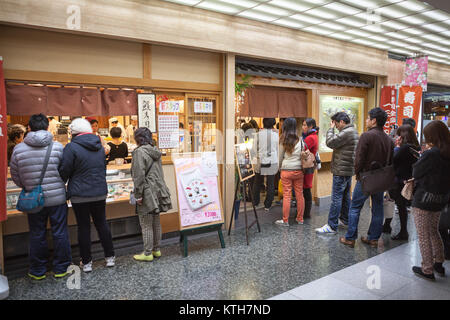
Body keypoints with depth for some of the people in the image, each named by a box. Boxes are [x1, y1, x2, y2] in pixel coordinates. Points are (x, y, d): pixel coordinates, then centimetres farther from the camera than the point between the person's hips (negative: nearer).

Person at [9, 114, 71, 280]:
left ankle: (38, 271, 27)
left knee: (37, 235, 14)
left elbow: (15, 177, 3)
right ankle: (61, 268, 21)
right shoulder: (58, 147, -11)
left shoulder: (18, 149, -6)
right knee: (60, 233, 11)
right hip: (57, 198, -1)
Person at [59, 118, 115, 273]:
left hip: (80, 194, -5)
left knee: (83, 227, 5)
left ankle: (86, 262, 15)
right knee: (102, 223, 14)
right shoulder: (99, 147, 8)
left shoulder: (72, 147, -11)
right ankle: (110, 257, 21)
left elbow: (64, 172, -7)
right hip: (100, 193, 5)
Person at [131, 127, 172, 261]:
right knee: (156, 222, 15)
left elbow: (139, 175, -18)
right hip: (158, 190, 8)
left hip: (147, 193, -8)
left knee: (146, 225, 1)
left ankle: (148, 253, 9)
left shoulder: (140, 151, -14)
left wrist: (138, 194, -14)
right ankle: (156, 250, 25)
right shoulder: (155, 151, 12)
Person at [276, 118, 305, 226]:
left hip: (286, 170, -2)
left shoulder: (283, 140, -4)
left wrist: (280, 168, 19)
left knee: (287, 195, 2)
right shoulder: (300, 139, 0)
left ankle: (285, 220, 9)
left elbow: (280, 157, 4)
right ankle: (300, 219, 21)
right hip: (298, 170, 2)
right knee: (299, 195, 11)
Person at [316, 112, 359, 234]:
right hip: (349, 169, 11)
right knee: (345, 196, 18)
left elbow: (330, 142, -20)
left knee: (336, 198, -8)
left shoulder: (346, 132, -19)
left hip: (341, 170, -11)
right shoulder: (353, 131, 16)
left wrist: (331, 128, -10)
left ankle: (332, 226, -6)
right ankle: (345, 220, 29)